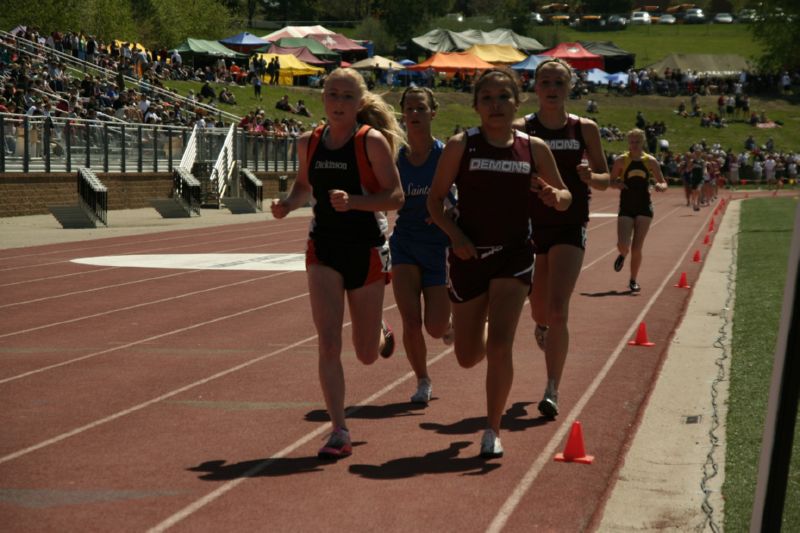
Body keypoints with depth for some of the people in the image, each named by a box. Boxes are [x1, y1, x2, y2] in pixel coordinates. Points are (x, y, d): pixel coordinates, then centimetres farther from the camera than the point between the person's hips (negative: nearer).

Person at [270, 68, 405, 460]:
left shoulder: (373, 141, -9)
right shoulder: (308, 143, 3)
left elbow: (395, 196, -11)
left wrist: (353, 201, -26)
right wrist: (287, 204, -1)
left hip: (366, 250, -2)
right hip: (323, 249, 2)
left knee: (366, 354, 10)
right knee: (328, 344, -11)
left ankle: (382, 334, 47)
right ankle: (339, 433, -5)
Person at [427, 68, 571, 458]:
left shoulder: (534, 148, 0)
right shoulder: (461, 146, -4)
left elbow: (565, 198, 10)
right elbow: (435, 199, 0)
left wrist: (554, 197, -14)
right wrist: (454, 234, -17)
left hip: (514, 254, 0)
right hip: (469, 254, 1)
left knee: (499, 345, -14)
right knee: (467, 357, 9)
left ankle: (492, 430, 1)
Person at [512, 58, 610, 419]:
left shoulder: (584, 129, 1)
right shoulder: (520, 129, -2)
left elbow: (605, 179, 8)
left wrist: (590, 177, -14)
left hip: (570, 227, -1)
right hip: (531, 226, 1)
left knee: (558, 310, -14)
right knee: (540, 308, 13)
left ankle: (552, 391, -10)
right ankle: (541, 325, 53)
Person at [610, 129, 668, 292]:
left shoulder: (650, 161, 1)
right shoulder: (621, 160, -2)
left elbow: (663, 183, 7)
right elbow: (611, 181, 6)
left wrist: (660, 186, -17)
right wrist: (617, 184, -17)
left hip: (644, 207, 1)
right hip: (626, 207, -1)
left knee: (637, 248, -2)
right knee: (622, 245, -15)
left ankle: (633, 280, 16)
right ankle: (622, 255, 24)